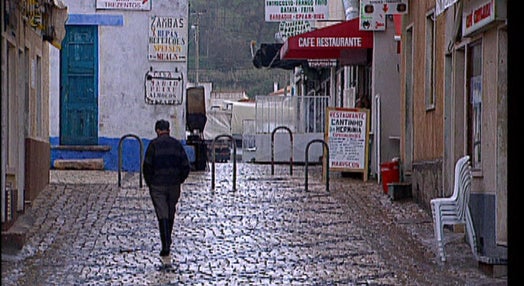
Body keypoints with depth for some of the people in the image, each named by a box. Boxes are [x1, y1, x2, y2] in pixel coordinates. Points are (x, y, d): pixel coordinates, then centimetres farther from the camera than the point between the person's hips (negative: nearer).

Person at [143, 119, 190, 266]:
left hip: (157, 187, -3)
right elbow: (186, 167, 3)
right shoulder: (177, 144, 6)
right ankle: (166, 247, 29)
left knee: (163, 217, -6)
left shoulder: (154, 144, -5)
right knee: (170, 217, 16)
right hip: (174, 187, 3)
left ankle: (166, 252, -15)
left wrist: (149, 183, 2)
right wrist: (179, 181, 13)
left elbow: (147, 165, -11)